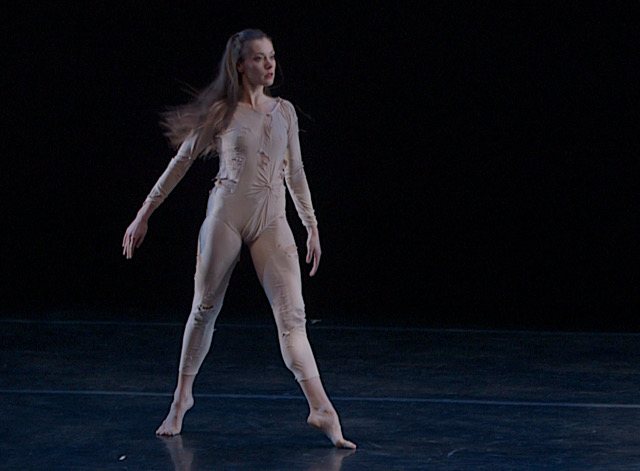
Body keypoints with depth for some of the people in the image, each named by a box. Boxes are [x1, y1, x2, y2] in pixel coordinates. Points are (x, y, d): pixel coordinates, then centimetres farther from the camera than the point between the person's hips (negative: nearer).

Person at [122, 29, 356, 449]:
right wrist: (145, 214, 8)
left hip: (272, 221, 2)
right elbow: (181, 162, 7)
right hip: (227, 215, -2)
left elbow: (296, 174, 18)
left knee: (292, 315, -8)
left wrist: (312, 226, 17)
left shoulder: (284, 111, 10)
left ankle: (321, 409, -16)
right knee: (205, 309, 6)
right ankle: (183, 395, 26)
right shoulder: (222, 112, 1)